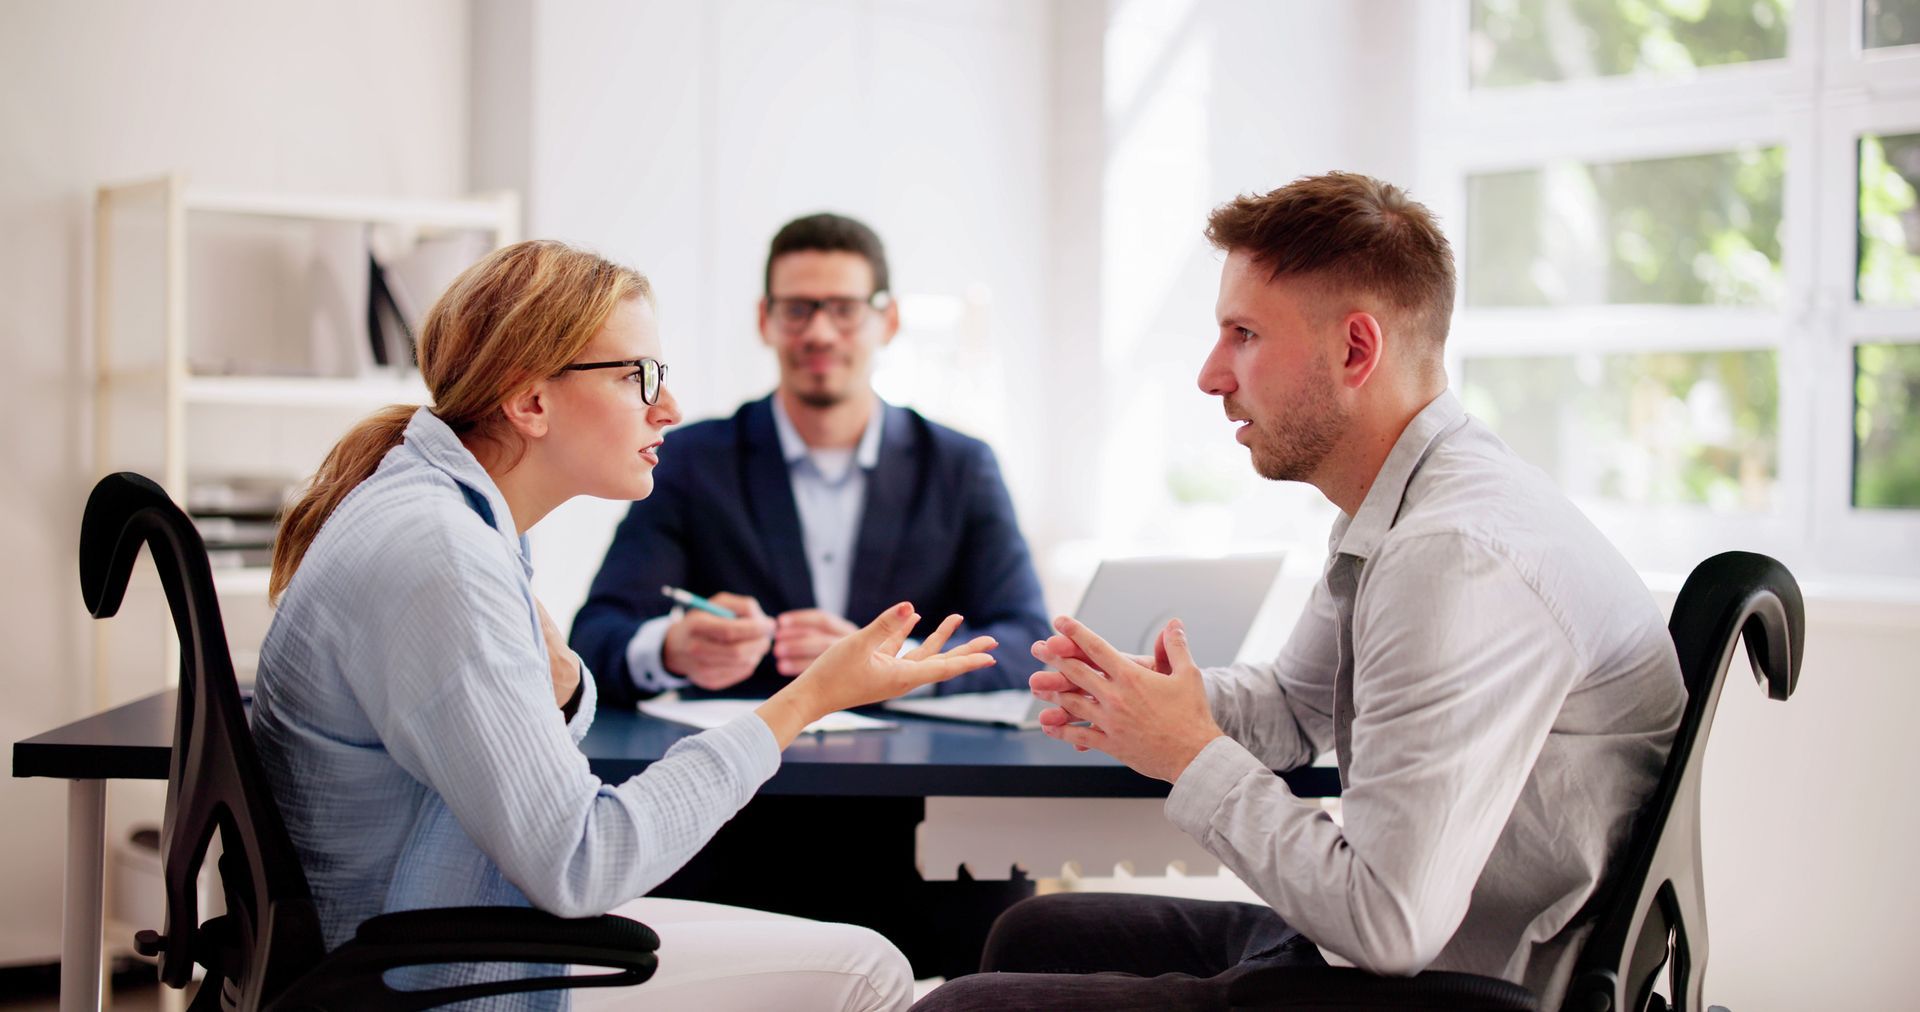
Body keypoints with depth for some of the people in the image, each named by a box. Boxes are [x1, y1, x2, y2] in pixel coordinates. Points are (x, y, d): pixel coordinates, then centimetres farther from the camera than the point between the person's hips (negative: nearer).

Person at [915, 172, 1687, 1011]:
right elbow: (1297, 705, 25)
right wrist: (1150, 698, 4)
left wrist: (1195, 757, -15)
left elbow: (1392, 922, -28)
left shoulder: (1458, 563, -27)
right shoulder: (1387, 518, 6)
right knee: (1031, 934, 21)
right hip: (1360, 941, 10)